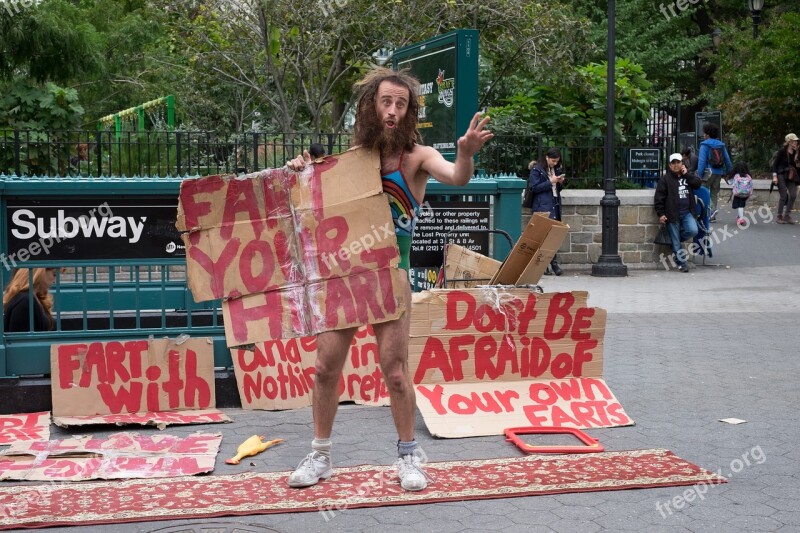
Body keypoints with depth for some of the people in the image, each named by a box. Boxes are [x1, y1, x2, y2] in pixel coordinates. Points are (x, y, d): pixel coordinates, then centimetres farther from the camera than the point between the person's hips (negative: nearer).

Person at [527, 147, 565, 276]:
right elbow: (533, 188, -10)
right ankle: (553, 263, -15)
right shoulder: (536, 170, -3)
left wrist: (560, 183, 2)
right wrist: (550, 182, -12)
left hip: (555, 205, 7)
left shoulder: (556, 169, 19)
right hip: (543, 206, -7)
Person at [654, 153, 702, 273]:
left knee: (693, 231, -20)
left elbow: (698, 183, -3)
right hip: (672, 214, -3)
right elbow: (659, 197, -4)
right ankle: (681, 263, 8)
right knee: (676, 243, -2)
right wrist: (660, 213, -10)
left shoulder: (688, 176, 15)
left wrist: (686, 174, -7)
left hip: (687, 213, 3)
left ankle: (676, 239, 8)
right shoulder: (665, 179, 0)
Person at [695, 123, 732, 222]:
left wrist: (700, 174, -15)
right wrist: (728, 171, 18)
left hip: (709, 172, -7)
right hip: (719, 172, 7)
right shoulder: (721, 145, 11)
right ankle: (712, 216, 14)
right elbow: (727, 159, 12)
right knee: (714, 193, 13)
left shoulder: (704, 145, -9)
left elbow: (702, 160, -15)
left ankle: (709, 209, -26)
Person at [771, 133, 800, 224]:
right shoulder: (782, 151, -11)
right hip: (781, 176, -5)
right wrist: (774, 176, -16)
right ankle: (780, 217, 4)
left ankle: (786, 215, 7)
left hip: (790, 177, 5)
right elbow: (775, 164, -9)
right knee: (783, 196, -6)